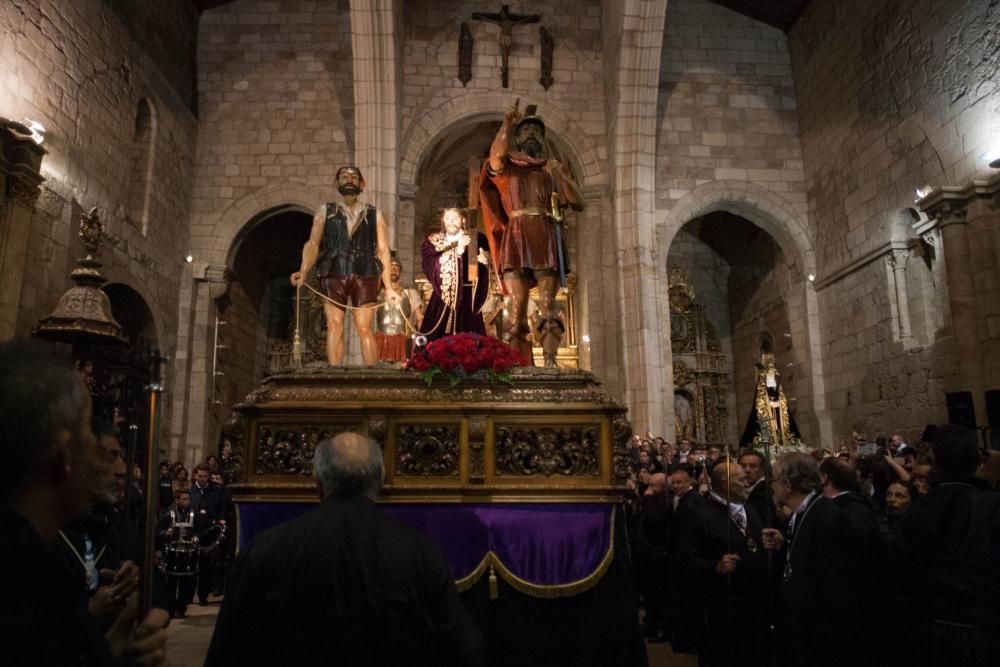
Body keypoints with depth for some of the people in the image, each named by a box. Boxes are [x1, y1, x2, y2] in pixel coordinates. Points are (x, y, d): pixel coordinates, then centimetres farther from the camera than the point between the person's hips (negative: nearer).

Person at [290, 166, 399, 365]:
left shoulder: (374, 214, 16)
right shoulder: (325, 211, 16)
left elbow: (383, 250, 9)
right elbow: (313, 244, 5)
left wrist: (389, 287, 1)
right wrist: (303, 271, -13)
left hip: (365, 275, 0)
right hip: (333, 274, 1)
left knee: (365, 328, -7)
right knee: (334, 327, -5)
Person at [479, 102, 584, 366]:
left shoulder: (553, 168, 25)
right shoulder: (506, 165, 18)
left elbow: (578, 204, 15)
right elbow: (495, 156, -9)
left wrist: (561, 176, 5)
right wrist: (506, 124, -5)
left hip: (546, 238, 2)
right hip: (517, 237, -2)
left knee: (548, 305, -9)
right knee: (518, 302, -13)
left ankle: (550, 362, -9)